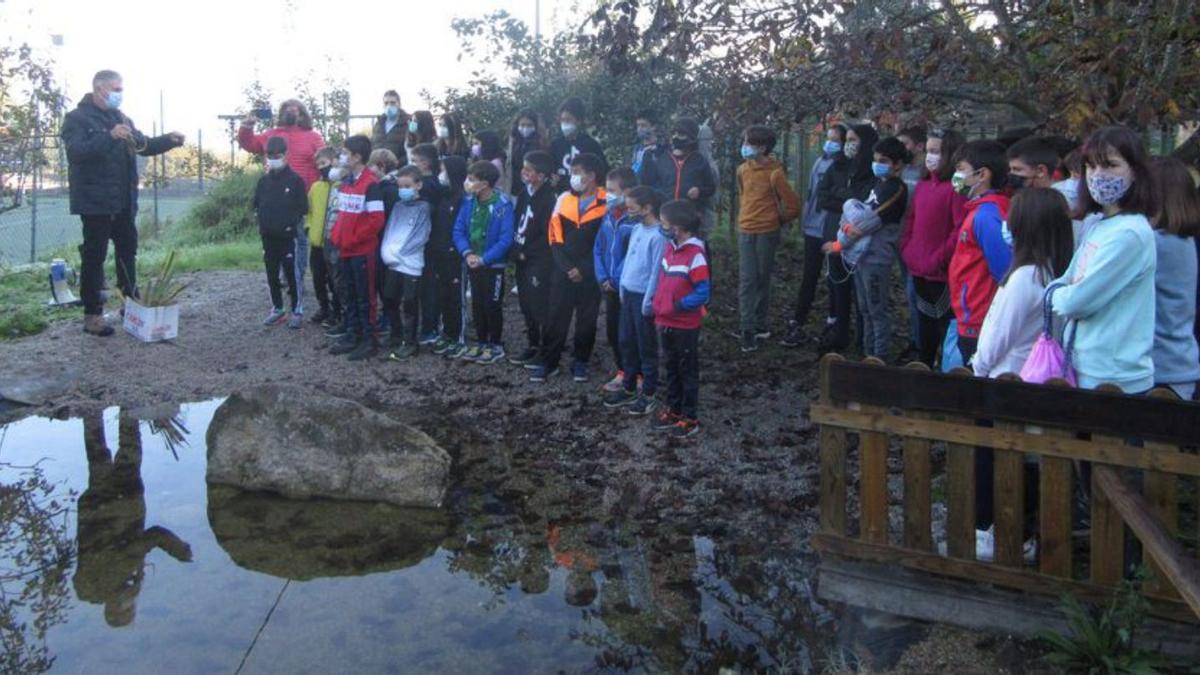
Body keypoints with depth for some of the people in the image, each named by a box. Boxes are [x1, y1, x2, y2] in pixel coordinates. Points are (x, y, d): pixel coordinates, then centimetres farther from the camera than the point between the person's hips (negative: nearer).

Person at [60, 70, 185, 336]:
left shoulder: (121, 118, 15)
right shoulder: (77, 119, -8)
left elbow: (144, 145, 19)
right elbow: (76, 151, -24)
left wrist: (169, 140, -1)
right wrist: (110, 137, -38)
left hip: (123, 202, 8)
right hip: (95, 202, -7)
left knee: (128, 252, 15)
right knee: (94, 256, -3)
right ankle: (92, 315, 1)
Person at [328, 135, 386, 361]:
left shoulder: (371, 183, -14)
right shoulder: (346, 181, 11)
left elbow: (377, 219, -20)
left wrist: (354, 238, -16)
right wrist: (336, 235, 6)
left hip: (363, 251, -8)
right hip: (344, 250, 8)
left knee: (365, 297, 1)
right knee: (348, 296, 14)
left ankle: (369, 340, 9)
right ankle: (352, 335, 25)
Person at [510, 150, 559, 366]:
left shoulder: (549, 198, -16)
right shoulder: (525, 193, 9)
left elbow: (548, 234, -17)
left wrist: (526, 252, -11)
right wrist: (516, 249, 6)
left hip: (540, 261, -8)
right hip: (523, 259, 8)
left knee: (540, 306, -4)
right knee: (527, 305, 15)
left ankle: (545, 351, 7)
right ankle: (533, 346, 27)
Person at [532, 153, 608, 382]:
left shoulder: (606, 204, -7)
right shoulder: (564, 200, 4)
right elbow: (555, 238, 4)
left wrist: (584, 270, -11)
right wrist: (567, 267, -7)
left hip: (591, 275, -2)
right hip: (563, 272, 3)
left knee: (586, 320, 8)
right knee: (557, 318, 6)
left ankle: (581, 362, 22)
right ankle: (549, 362, 15)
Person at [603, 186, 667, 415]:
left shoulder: (658, 236, -19)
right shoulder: (636, 229, 6)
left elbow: (656, 272, -18)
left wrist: (648, 302, -16)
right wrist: (623, 289, 13)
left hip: (643, 297, -8)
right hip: (628, 294, 8)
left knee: (646, 346, 4)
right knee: (627, 343, 16)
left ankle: (648, 394, 16)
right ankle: (629, 388, 29)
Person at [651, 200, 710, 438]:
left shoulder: (695, 255, -20)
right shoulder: (669, 248, 3)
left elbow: (703, 293, -21)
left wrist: (678, 306, -16)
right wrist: (658, 307, 7)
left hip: (685, 326, -7)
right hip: (666, 322, 7)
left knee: (688, 371, 6)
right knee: (671, 368, 18)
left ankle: (690, 418, 17)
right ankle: (674, 410, 32)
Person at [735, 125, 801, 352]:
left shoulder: (775, 173, -13)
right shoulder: (742, 170, 4)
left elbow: (793, 205, -8)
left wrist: (777, 220, 5)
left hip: (767, 233, -4)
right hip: (745, 232, 4)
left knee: (762, 279, 7)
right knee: (747, 280, -2)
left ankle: (761, 325, 20)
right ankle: (748, 329, 0)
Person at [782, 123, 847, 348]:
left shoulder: (847, 168, -9)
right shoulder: (820, 162, 9)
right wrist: (805, 217, 12)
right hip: (814, 228, 5)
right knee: (809, 276, 5)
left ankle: (833, 319, 24)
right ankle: (797, 323, 5)